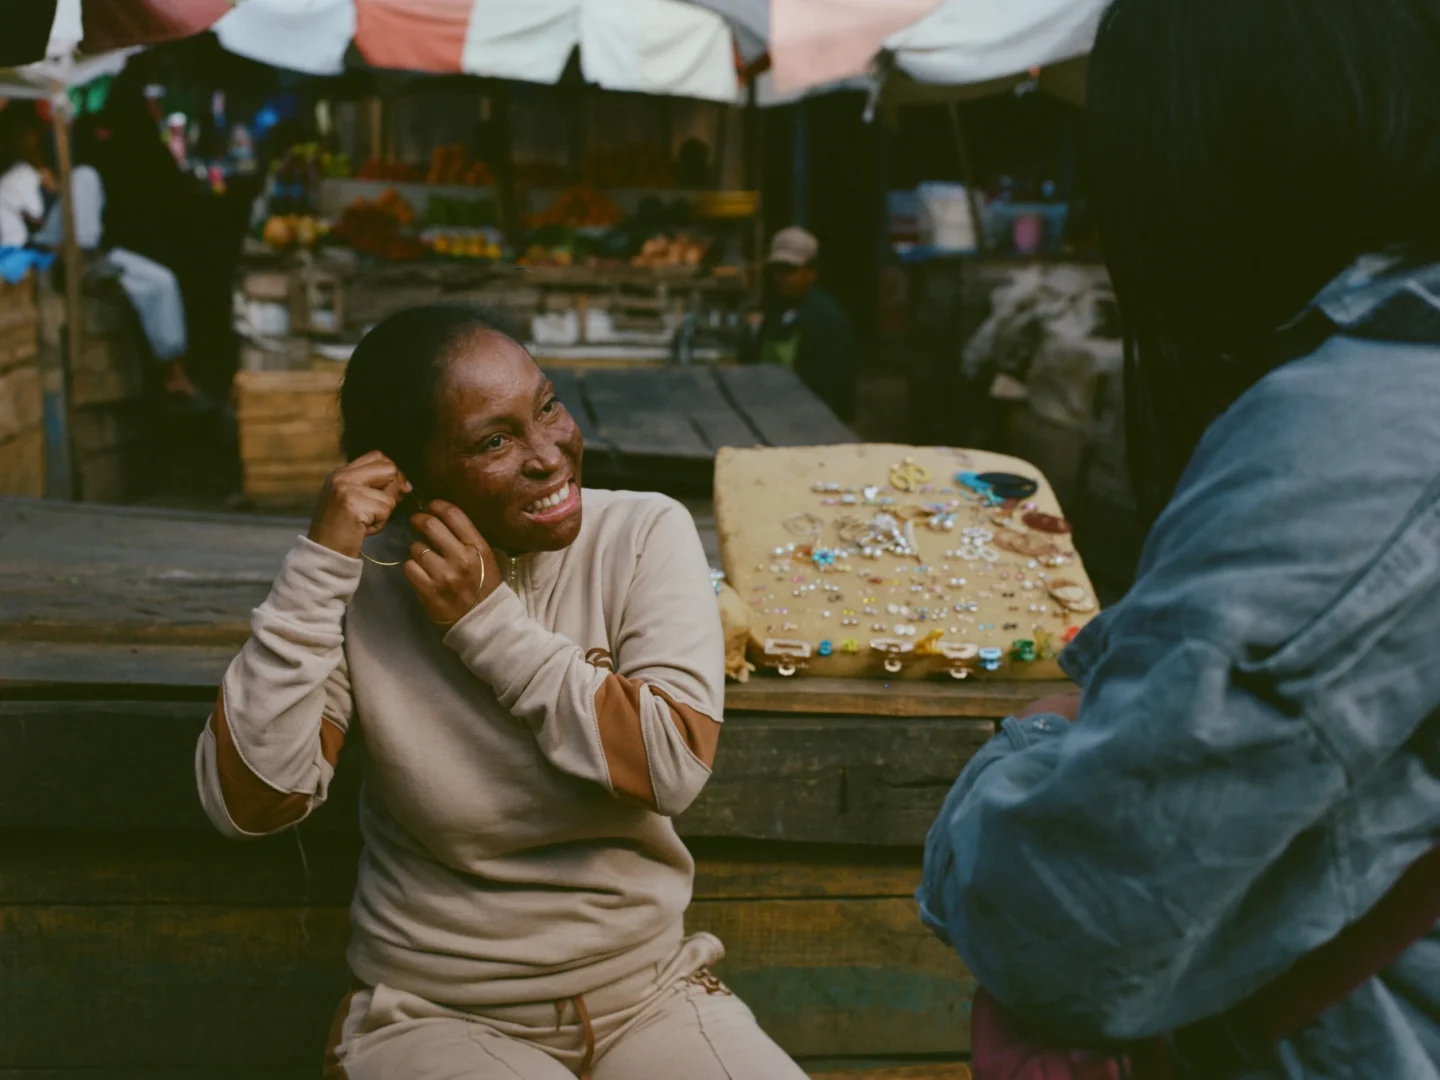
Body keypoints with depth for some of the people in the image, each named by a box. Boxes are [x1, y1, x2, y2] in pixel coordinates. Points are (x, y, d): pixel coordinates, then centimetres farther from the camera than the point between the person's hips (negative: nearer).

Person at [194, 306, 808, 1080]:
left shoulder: (644, 537, -6)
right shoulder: (364, 583, -7)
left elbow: (676, 764, -16)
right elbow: (249, 803, -15)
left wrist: (491, 623, -19)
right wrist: (319, 565, -20)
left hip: (645, 994, 1)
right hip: (437, 1016, -1)